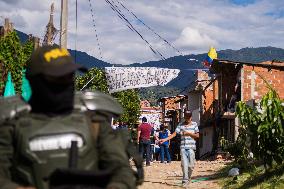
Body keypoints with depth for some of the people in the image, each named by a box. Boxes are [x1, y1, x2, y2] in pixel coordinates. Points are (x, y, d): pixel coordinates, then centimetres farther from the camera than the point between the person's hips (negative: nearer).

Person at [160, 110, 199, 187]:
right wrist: (165, 139, -12)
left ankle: (188, 178, 21)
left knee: (191, 165, 0)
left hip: (191, 147, 0)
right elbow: (174, 134, 0)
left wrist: (189, 133, -10)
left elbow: (197, 135, 5)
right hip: (183, 147, 0)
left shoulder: (194, 124, 8)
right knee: (184, 164, -7)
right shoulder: (181, 125, 7)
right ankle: (185, 180, -4)